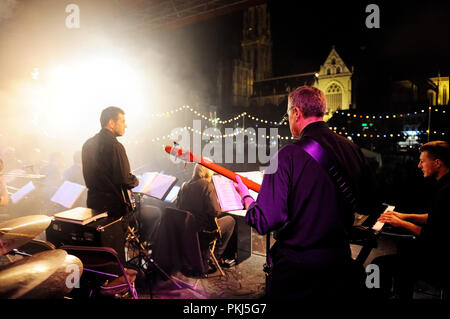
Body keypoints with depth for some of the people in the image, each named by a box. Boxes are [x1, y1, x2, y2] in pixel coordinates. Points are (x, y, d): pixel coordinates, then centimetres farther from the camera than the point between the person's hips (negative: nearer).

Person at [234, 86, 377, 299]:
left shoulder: (288, 155, -20)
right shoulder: (352, 150, -2)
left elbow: (265, 221, -21)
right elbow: (368, 203, 9)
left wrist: (245, 197, -1)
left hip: (295, 270, -5)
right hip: (340, 265, 6)